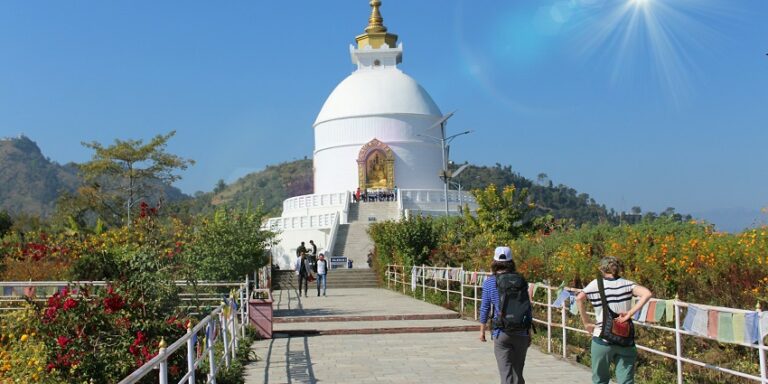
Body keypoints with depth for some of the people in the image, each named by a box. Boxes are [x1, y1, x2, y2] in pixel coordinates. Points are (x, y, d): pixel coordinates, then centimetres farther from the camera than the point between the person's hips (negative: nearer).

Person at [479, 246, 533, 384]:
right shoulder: (521, 280, 0)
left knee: (506, 373, -1)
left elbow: (485, 308, 1)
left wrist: (482, 330, 12)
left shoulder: (489, 282, -3)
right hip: (521, 332, 2)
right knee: (518, 372, 16)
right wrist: (529, 331, 13)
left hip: (501, 333, -2)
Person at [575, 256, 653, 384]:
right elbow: (647, 294, -12)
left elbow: (579, 298, -16)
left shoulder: (596, 284, 0)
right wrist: (630, 313, -11)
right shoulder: (626, 284, 4)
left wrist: (586, 322, -7)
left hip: (602, 340, -1)